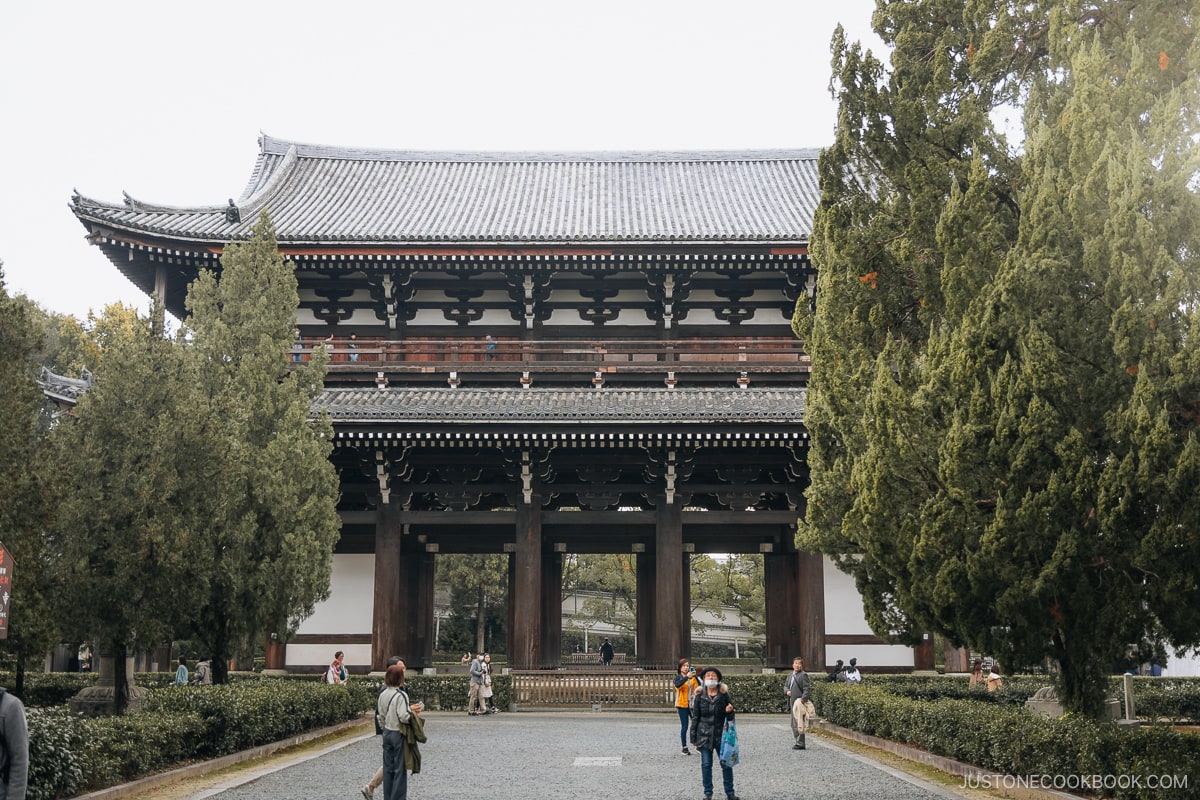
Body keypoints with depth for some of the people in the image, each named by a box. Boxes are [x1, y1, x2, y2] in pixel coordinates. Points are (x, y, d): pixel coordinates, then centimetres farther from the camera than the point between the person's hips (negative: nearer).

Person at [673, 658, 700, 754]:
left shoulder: (692, 677, 11)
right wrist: (687, 677, -32)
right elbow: (677, 685, -23)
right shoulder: (678, 677, 1)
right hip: (682, 705, -3)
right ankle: (684, 748, 5)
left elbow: (699, 685, -6)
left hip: (692, 704, 3)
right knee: (684, 727, -2)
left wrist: (695, 676, -19)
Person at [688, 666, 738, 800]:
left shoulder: (724, 694, 1)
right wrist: (693, 737, 2)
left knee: (726, 764, 5)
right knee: (706, 765, 7)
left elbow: (730, 717, 9)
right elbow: (695, 717, 3)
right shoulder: (699, 696, 0)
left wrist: (729, 711, -15)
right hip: (704, 735, 0)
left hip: (721, 734, 0)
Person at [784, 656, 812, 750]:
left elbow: (807, 689, -14)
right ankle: (797, 741, 24)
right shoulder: (790, 675, 17)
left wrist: (803, 699, -23)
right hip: (792, 702, 9)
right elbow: (785, 685, 22)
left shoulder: (803, 675, -8)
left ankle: (800, 743, -4)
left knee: (799, 723, -9)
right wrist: (787, 691, 0)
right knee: (794, 724, 14)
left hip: (799, 702, -9)